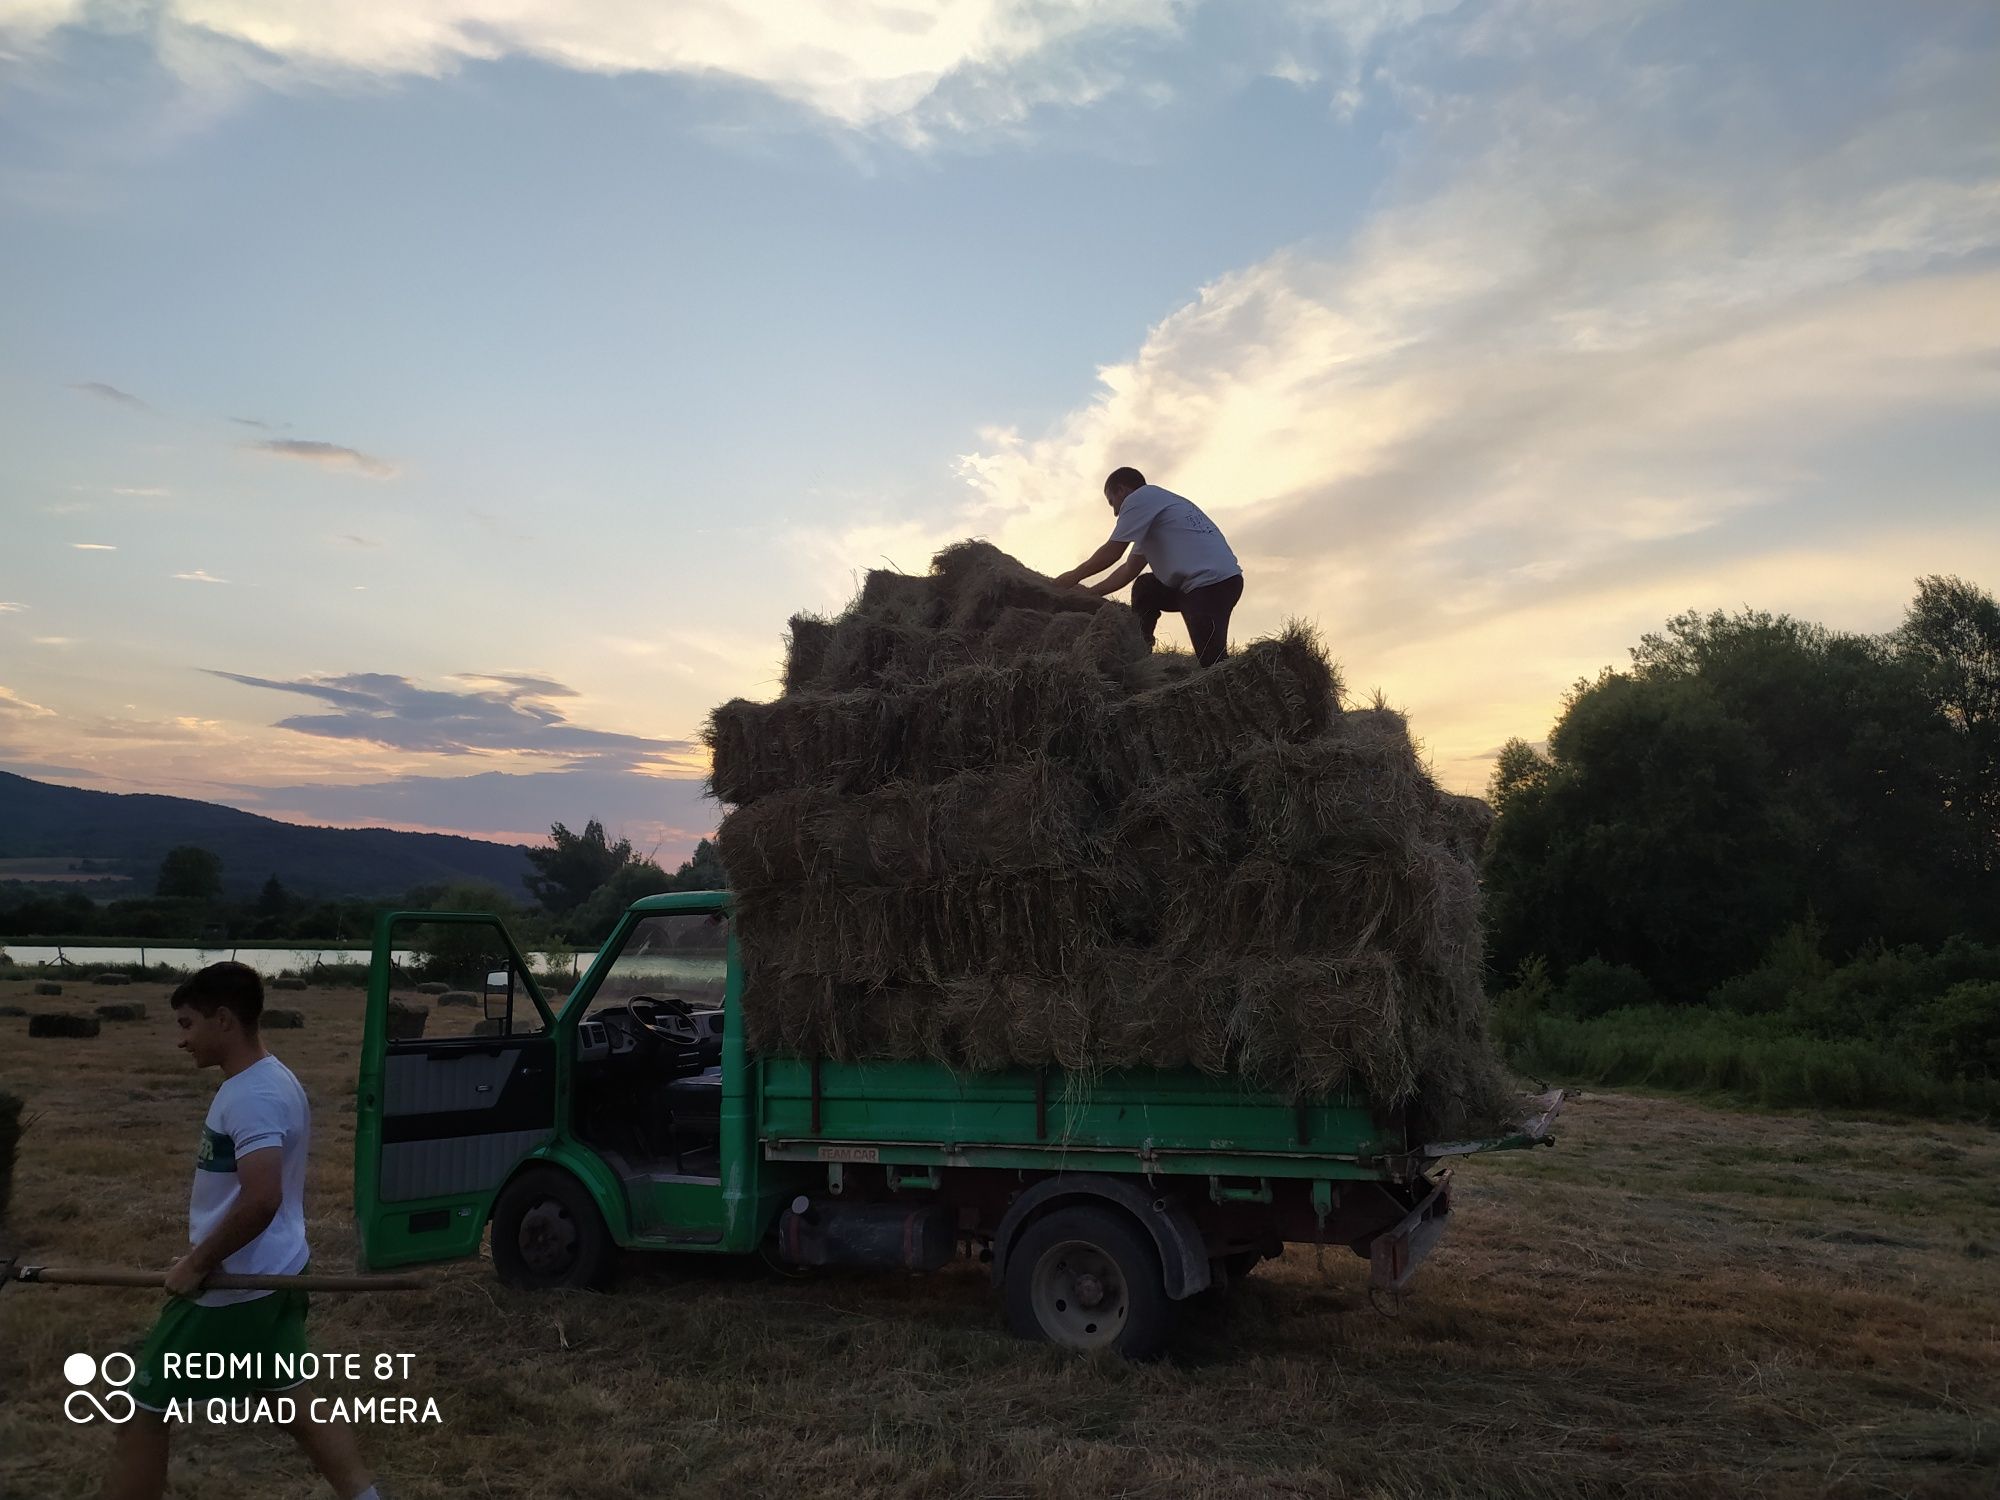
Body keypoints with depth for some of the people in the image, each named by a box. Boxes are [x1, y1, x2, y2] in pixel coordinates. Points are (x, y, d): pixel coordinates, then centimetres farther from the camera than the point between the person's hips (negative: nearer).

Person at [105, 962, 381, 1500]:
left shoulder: (252, 1095, -23)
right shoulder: (275, 1080, 8)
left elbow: (261, 1199, -32)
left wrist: (197, 1264, -20)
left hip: (234, 1286, -9)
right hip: (275, 1275, 9)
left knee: (142, 1408, 6)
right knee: (287, 1398, 19)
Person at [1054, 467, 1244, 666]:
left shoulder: (1140, 497, 1)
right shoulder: (1153, 506, 29)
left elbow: (1111, 552, -1)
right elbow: (1130, 569, 30)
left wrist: (1074, 575, 13)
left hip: (1213, 582, -10)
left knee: (1213, 666, -12)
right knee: (1144, 588, 22)